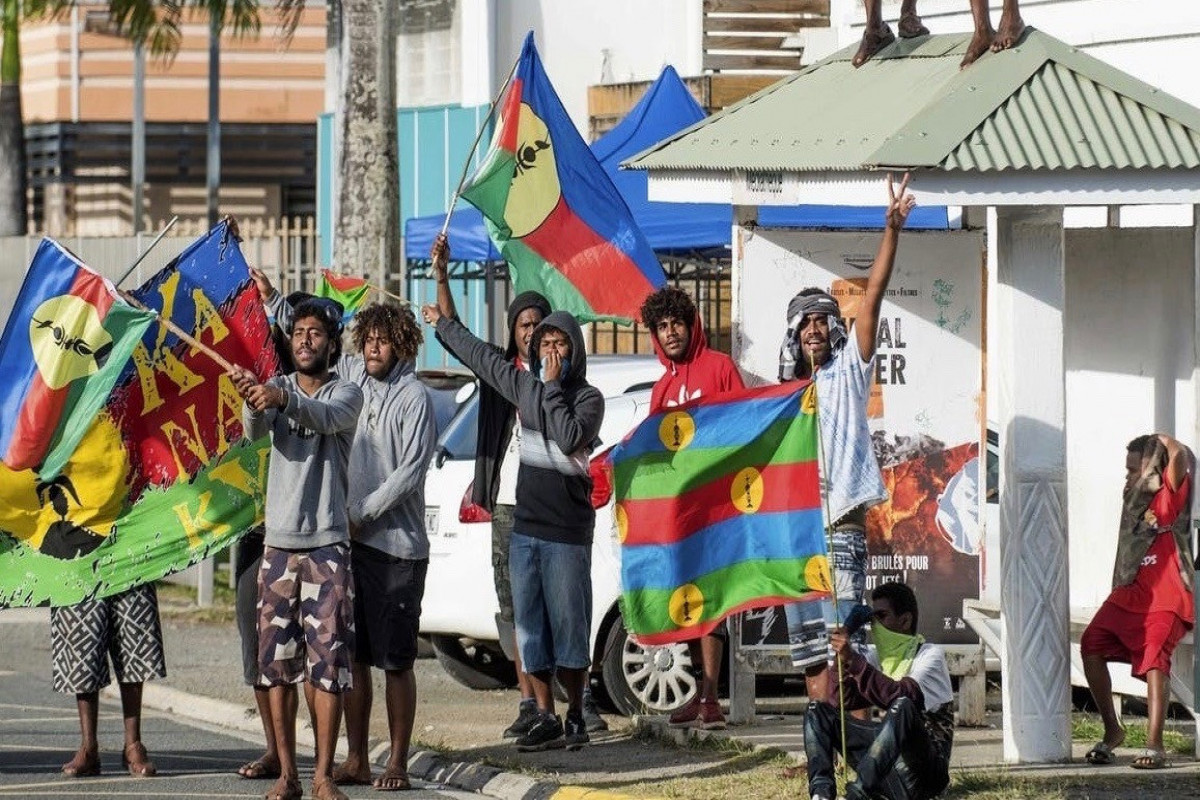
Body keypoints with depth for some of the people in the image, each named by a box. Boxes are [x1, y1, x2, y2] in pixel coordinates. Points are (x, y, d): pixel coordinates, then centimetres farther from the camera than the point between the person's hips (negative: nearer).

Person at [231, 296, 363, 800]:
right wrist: (252, 402, -35)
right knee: (276, 660, 2)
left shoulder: (346, 393, 2)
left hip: (327, 545, -3)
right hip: (278, 542, 3)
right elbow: (255, 431, -11)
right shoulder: (276, 387, 9)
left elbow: (327, 417, -22)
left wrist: (282, 399, -42)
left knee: (328, 659, -7)